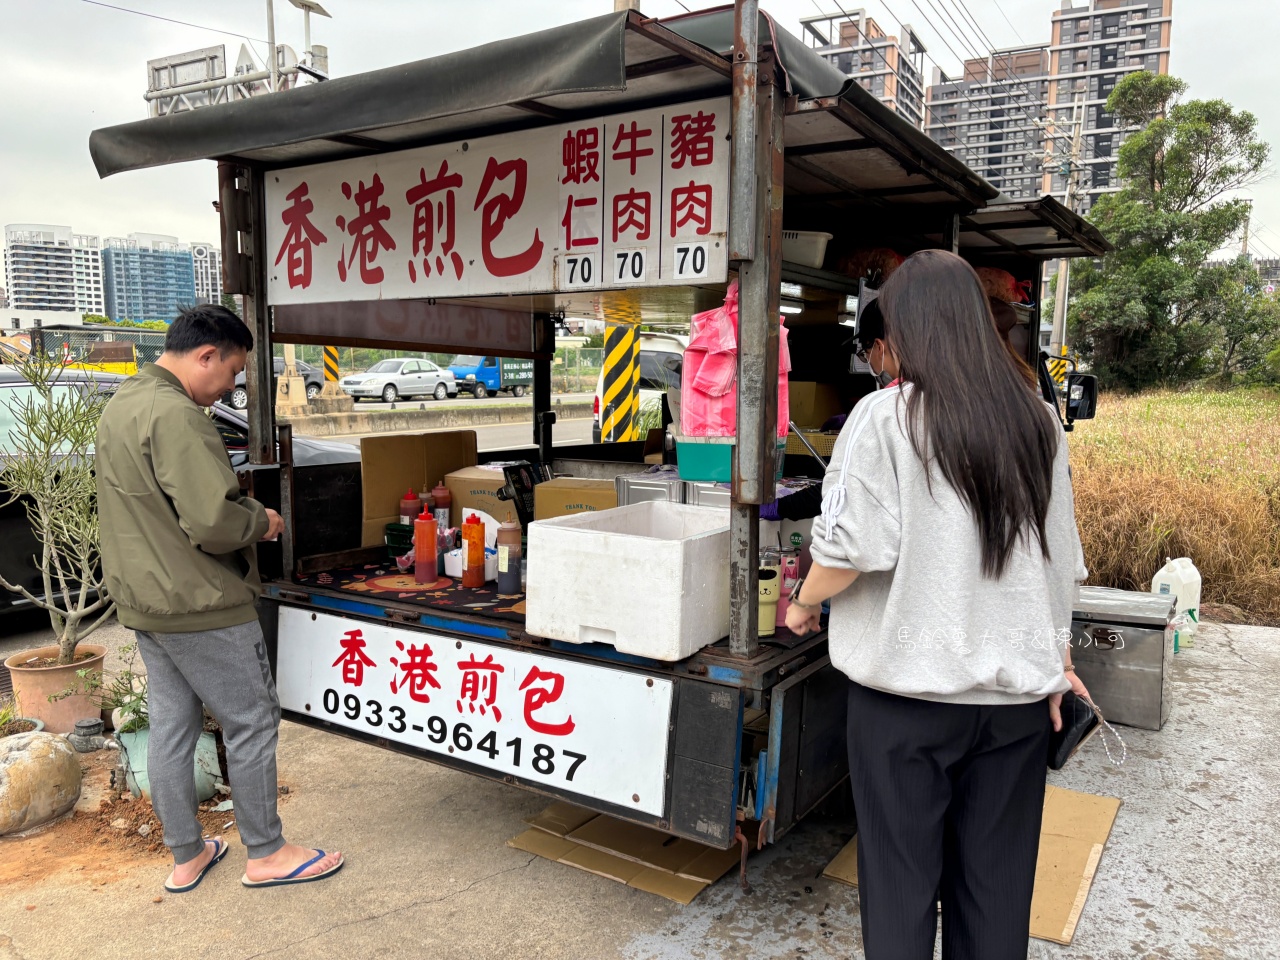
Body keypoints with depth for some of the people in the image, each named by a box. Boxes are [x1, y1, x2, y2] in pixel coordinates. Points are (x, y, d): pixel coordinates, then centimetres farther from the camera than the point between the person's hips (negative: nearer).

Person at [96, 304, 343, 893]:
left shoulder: (122, 404, 12)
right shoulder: (176, 415, -22)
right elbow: (215, 523, -28)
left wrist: (243, 510, 13)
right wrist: (262, 521, -9)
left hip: (143, 601, 10)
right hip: (198, 603, -10)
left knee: (170, 726, 16)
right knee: (251, 722, 4)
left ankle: (185, 856, 29)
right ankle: (265, 854, 17)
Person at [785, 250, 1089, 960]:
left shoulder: (886, 416, -12)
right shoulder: (1038, 422, 4)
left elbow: (849, 547, -17)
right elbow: (1063, 559, 11)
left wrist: (803, 605, 2)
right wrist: (1057, 656, 22)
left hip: (910, 689, -5)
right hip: (1018, 688, 5)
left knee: (900, 874, 11)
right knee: (997, 880, 18)